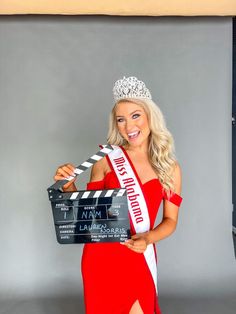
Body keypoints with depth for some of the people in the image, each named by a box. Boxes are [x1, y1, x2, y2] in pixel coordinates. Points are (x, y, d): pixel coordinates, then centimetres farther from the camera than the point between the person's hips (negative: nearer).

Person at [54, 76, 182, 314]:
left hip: (139, 257, 1)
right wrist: (69, 187, -14)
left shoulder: (170, 167, -1)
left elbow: (170, 220, 3)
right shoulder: (106, 158, -5)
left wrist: (148, 238, -15)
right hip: (101, 255, 0)